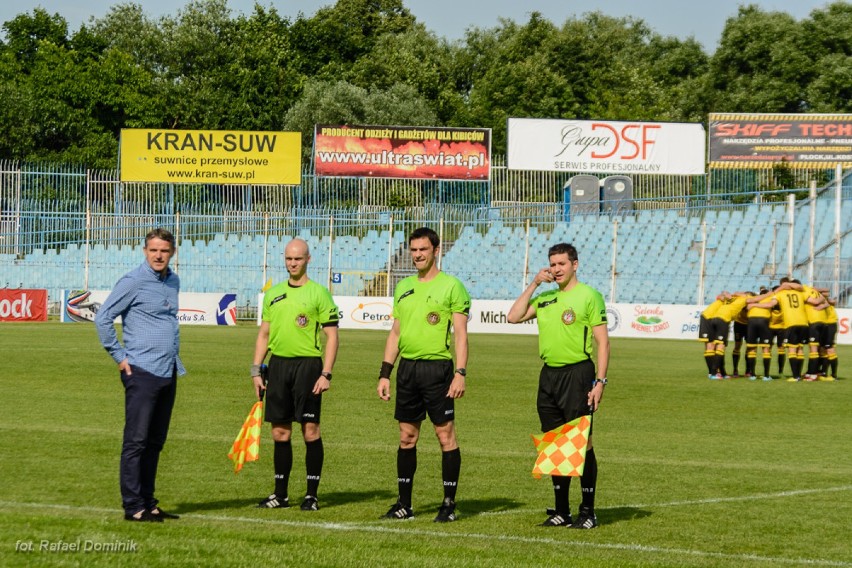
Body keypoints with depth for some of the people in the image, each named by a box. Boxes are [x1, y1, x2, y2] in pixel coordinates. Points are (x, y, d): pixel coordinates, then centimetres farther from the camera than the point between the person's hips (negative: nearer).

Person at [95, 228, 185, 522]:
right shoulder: (133, 282, -8)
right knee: (136, 441, -7)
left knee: (155, 442, 10)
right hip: (142, 373, -7)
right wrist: (119, 357, -8)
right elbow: (103, 318, -8)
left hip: (168, 373, 7)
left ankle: (148, 503, 15)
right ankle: (133, 507, -6)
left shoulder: (173, 282, 14)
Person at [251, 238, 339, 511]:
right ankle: (281, 494, 13)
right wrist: (256, 371, 10)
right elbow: (264, 333, 18)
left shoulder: (319, 293, -2)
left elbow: (332, 336, -4)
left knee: (310, 430, -4)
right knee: (280, 432, 6)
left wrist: (326, 374, -12)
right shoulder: (273, 293, 13)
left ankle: (312, 495, 2)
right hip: (278, 364, 5)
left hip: (307, 365, -5)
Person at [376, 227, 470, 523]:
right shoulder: (403, 287, 14)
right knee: (407, 436, 8)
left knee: (446, 434, -3)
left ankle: (449, 504, 3)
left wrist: (460, 373, -16)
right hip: (407, 368, 6)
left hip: (437, 367, -6)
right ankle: (404, 504, 14)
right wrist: (384, 373, 11)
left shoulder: (451, 286, -3)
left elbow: (460, 333, -7)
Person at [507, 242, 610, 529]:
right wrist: (533, 284, 5)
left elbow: (602, 341, -6)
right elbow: (513, 317, 7)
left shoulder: (589, 296, -4)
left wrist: (600, 381, -13)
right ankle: (561, 511, 16)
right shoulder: (545, 298, 15)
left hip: (577, 373, -6)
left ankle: (588, 511, 2)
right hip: (548, 374, 6)